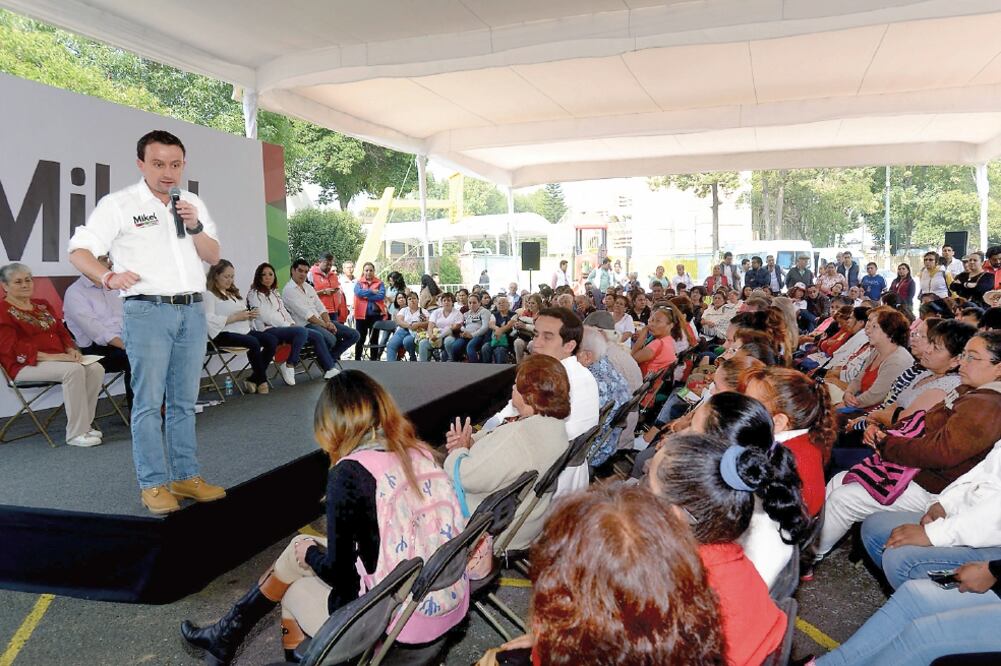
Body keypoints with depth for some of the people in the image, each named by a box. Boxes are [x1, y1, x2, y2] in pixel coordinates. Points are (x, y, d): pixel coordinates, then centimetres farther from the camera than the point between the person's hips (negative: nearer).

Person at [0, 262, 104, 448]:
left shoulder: (43, 305, 22)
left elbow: (62, 332, 19)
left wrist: (71, 350, -3)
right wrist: (53, 357, -22)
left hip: (58, 359, 7)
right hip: (26, 365, -7)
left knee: (96, 368, -19)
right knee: (73, 370, -33)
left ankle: (85, 424, -11)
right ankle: (76, 433, -29)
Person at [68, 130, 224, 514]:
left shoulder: (192, 204, 15)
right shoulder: (119, 204, 0)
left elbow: (214, 258, 13)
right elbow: (79, 252, -5)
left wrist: (195, 228, -5)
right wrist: (110, 276, -24)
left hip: (192, 310, 5)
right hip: (148, 311, -4)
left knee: (184, 400, 9)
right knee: (149, 402, -4)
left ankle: (186, 477, 16)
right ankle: (153, 484, 3)